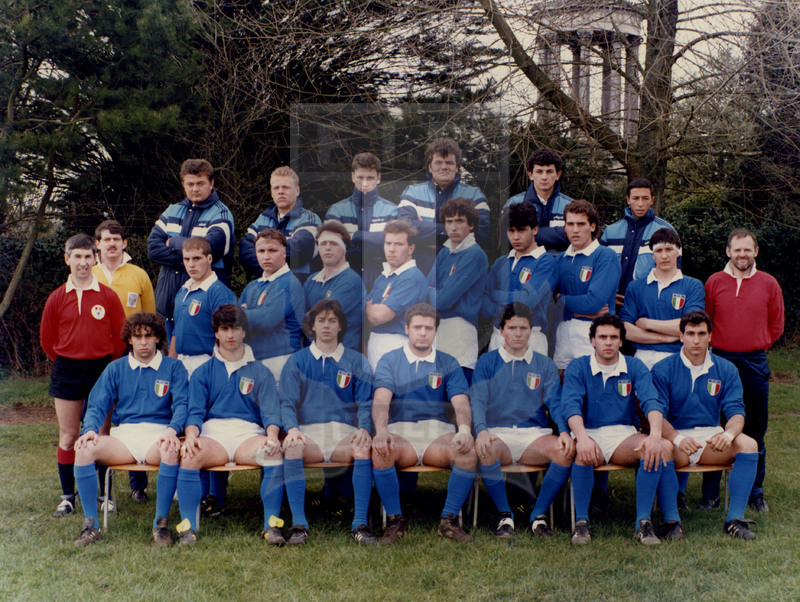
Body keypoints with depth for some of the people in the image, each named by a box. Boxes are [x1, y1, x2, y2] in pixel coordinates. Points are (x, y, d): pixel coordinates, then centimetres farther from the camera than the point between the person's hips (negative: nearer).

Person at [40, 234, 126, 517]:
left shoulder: (108, 296, -2)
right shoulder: (56, 298, 2)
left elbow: (120, 337, 4)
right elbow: (47, 338, 12)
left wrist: (108, 366, 5)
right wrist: (67, 363, 12)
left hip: (101, 369, -1)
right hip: (67, 371, 1)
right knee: (68, 437, 5)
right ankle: (67, 496, 14)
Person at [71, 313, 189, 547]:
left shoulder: (173, 367, 13)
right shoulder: (115, 368, 18)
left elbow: (181, 404, 0)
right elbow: (97, 405, 11)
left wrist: (172, 429, -21)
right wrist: (90, 429, -12)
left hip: (158, 434, -2)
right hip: (123, 435, 2)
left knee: (171, 451, -39)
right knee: (84, 449, -27)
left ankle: (161, 523, -22)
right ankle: (91, 524, -16)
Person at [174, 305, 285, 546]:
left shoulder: (260, 372, 19)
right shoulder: (203, 372, 21)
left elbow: (270, 411, 6)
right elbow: (195, 411, 7)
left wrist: (271, 436, -17)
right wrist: (191, 436, -16)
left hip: (249, 434, 0)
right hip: (212, 432, 0)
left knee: (274, 453, -34)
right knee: (189, 454, -34)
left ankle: (271, 524, -30)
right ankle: (188, 526, -29)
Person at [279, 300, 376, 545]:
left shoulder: (356, 362, 15)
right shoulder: (297, 361, 14)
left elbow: (366, 403, 8)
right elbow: (287, 403, 5)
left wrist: (364, 428, -14)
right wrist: (292, 429, -16)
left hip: (345, 433, 0)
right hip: (308, 432, 0)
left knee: (363, 448, -34)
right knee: (292, 447, -34)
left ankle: (360, 524, -31)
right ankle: (299, 524, -33)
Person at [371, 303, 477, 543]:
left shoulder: (448, 364, 14)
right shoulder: (389, 361, 10)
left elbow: (461, 403, -1)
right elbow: (381, 400, -7)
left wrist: (465, 429, -25)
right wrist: (381, 430, -29)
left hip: (439, 433, 1)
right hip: (400, 433, -1)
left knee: (468, 451, -31)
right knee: (379, 451, -35)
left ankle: (449, 519, -15)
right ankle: (394, 521, -17)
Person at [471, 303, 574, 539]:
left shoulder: (545, 365, 15)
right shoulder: (487, 362, 11)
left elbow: (555, 403, 6)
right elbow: (477, 400, -2)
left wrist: (564, 431, -16)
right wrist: (481, 431, -23)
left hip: (535, 434, 2)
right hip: (498, 433, -1)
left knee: (565, 450, -30)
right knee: (485, 451, -37)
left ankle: (539, 514, -12)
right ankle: (505, 515, -16)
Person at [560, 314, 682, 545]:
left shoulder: (635, 368, 8)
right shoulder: (577, 368, 4)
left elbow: (651, 402, -8)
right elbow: (570, 405, -12)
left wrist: (655, 434, -30)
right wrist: (582, 437, -34)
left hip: (623, 435, 2)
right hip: (589, 433, -2)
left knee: (658, 448, -29)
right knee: (583, 453, -38)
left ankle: (643, 522, -26)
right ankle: (581, 522, -24)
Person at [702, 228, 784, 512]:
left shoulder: (769, 284, 4)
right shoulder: (714, 282, 2)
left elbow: (776, 326, 13)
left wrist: (756, 348, 11)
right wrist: (721, 347, 9)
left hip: (755, 364, 1)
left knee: (755, 431, 6)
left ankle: (755, 492, 17)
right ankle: (710, 492, 10)